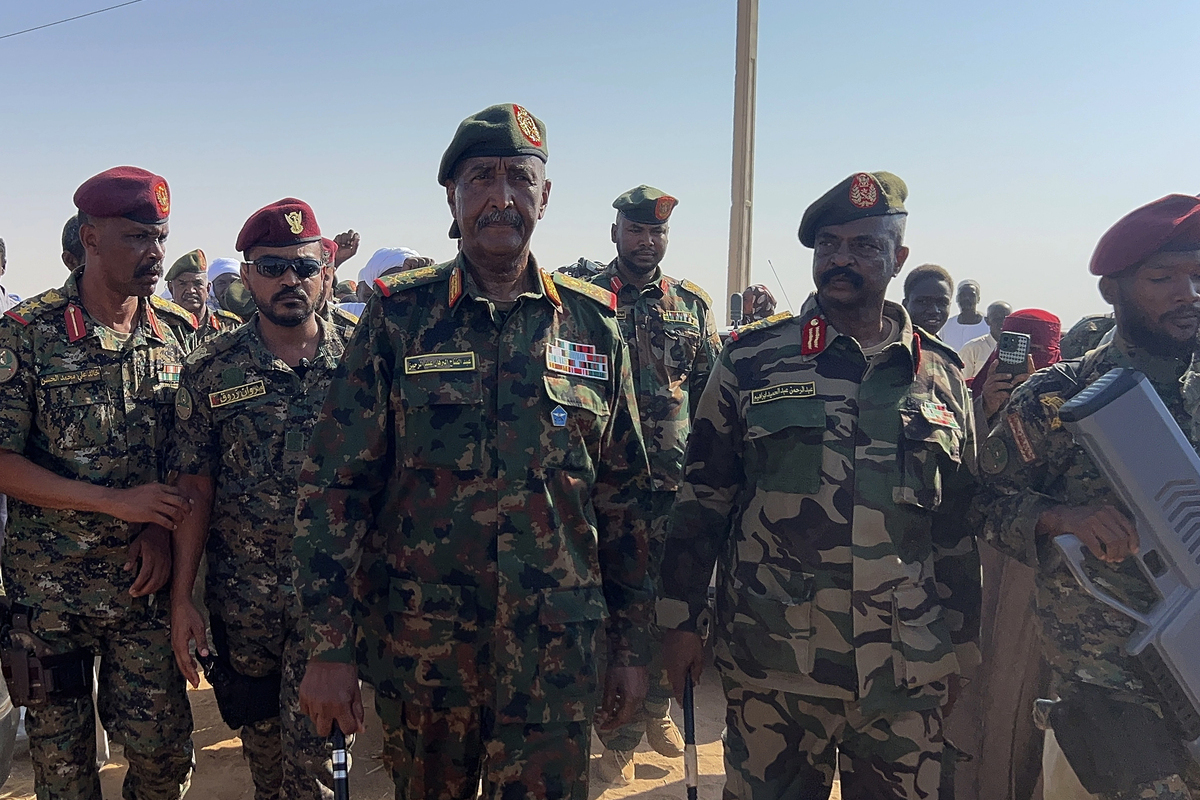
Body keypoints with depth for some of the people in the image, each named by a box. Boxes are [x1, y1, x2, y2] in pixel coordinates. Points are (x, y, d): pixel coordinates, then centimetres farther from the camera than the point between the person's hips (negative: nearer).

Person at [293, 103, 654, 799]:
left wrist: (634, 647, 6)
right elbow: (335, 487, -4)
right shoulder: (399, 317, -3)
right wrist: (330, 649, -7)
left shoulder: (594, 325, 2)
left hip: (557, 654, 1)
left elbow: (624, 500, 5)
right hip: (419, 651, 0)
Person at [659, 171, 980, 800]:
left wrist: (963, 649, 11)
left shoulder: (941, 375, 6)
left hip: (909, 676, 2)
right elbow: (702, 495, 1)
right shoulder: (752, 359, -1)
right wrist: (681, 619, -1)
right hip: (771, 670, -2)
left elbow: (958, 524, 11)